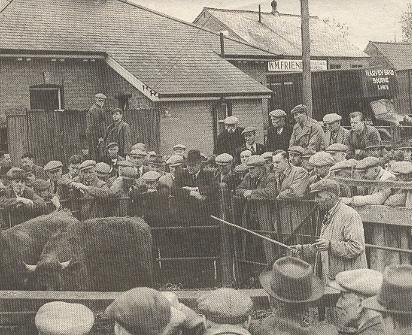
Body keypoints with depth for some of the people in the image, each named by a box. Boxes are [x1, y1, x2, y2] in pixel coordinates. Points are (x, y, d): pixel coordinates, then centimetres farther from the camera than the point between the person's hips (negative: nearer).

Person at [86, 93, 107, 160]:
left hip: (89, 134, 10)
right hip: (95, 134, -10)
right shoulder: (98, 110, -13)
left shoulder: (91, 109, 18)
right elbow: (97, 124, -18)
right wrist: (100, 136, -17)